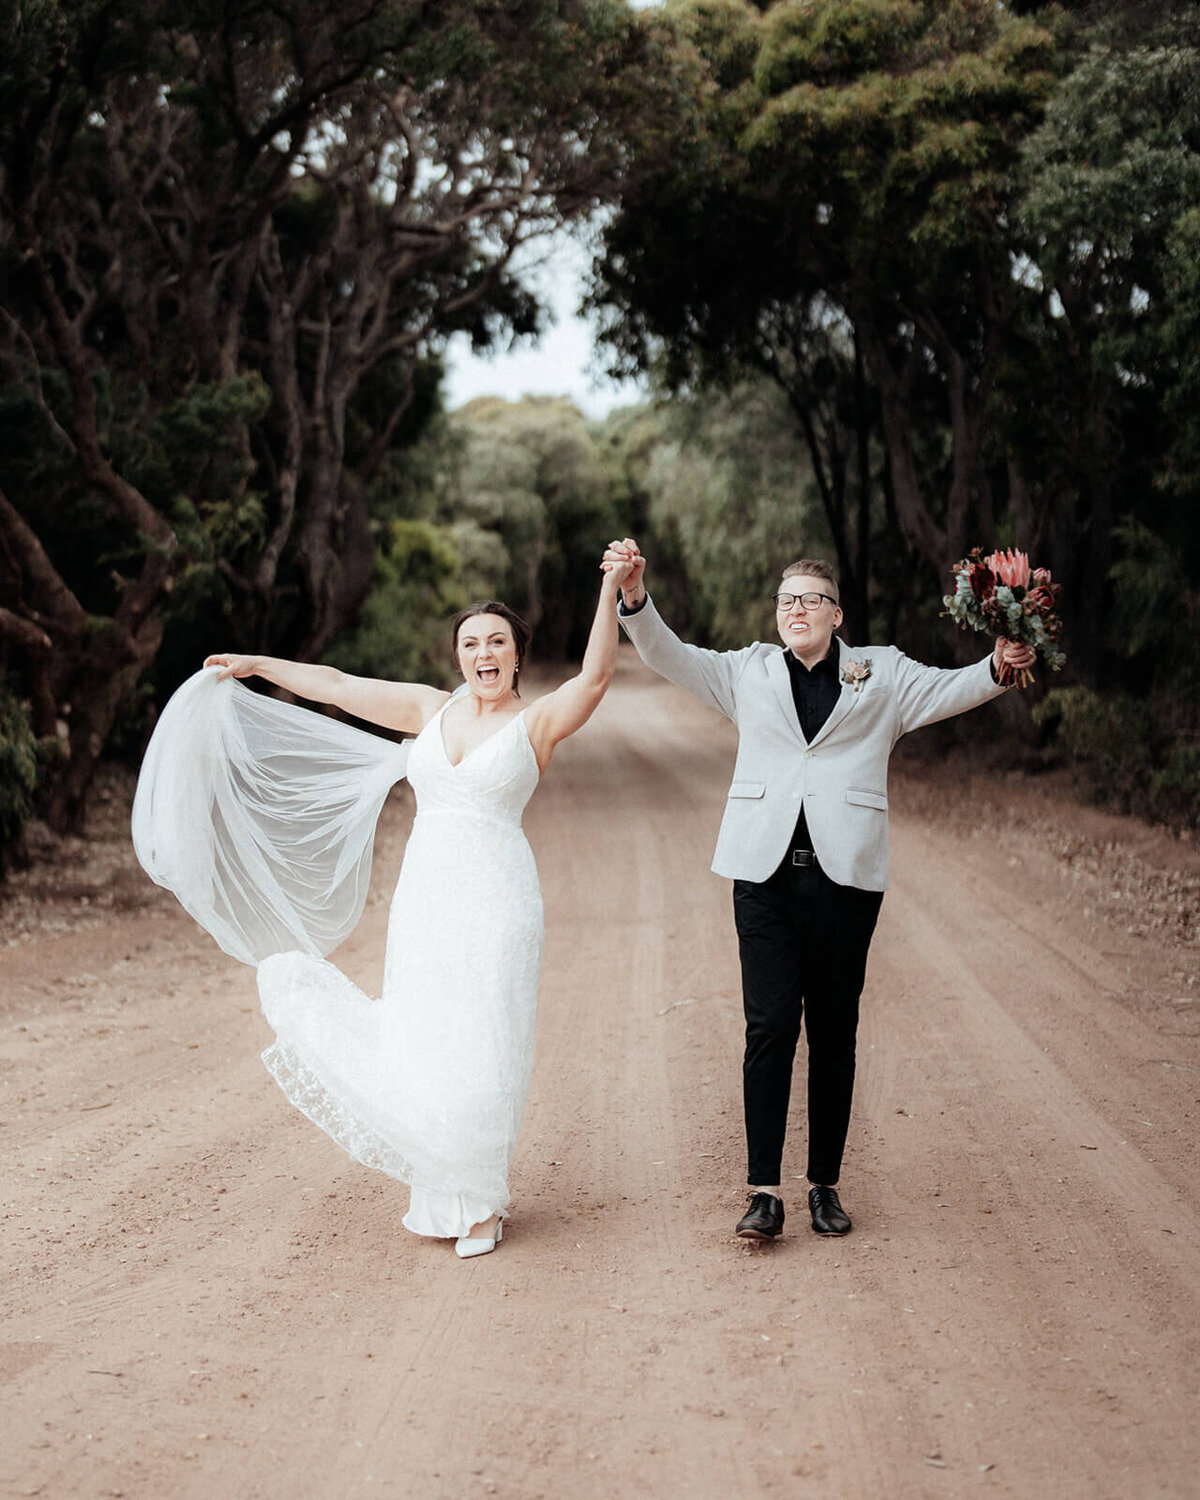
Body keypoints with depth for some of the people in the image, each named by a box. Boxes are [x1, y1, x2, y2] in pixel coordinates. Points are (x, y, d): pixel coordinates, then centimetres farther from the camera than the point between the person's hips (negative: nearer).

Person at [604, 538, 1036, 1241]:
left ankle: (825, 1183, 17)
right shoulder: (750, 672, 14)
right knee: (770, 1028, -7)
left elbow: (947, 689, 2)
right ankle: (765, 1190, -3)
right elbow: (671, 656, 7)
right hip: (766, 873, 0)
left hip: (847, 874, 0)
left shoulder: (882, 674, 12)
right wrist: (636, 597, -9)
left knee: (834, 1034, 5)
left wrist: (997, 668, -18)